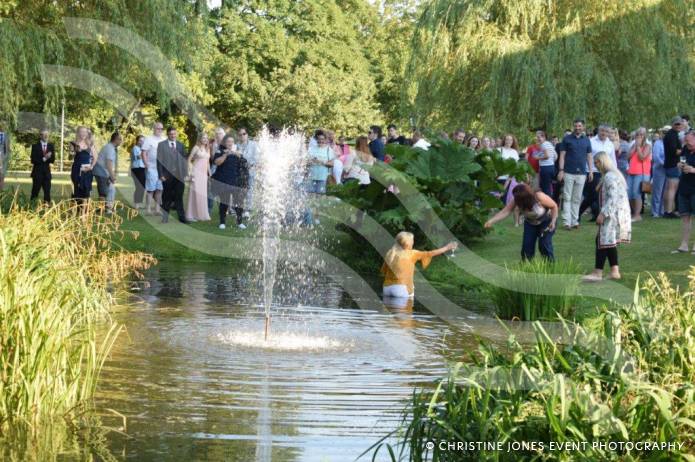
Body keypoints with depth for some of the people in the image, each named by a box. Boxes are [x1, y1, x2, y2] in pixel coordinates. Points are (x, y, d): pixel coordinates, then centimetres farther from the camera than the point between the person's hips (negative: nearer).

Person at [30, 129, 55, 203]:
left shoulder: (51, 146, 8)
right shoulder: (35, 146, 0)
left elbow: (52, 160, 2)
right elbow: (33, 160, -8)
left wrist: (47, 158, -18)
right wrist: (44, 158, -17)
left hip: (47, 172, 2)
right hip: (37, 172, -2)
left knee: (47, 192, -2)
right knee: (35, 192, -1)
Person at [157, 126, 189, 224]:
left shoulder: (180, 145, 11)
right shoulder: (161, 145, 3)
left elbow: (184, 160, 11)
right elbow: (159, 161, -1)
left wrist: (185, 173, 2)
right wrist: (161, 174, -9)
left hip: (179, 175, 2)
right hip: (167, 175, -2)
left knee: (179, 197, -1)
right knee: (167, 197, 4)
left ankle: (182, 217, -1)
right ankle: (165, 216, 14)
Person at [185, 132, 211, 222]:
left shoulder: (207, 149, 14)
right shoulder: (196, 148, -4)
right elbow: (189, 160, -5)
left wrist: (209, 173, 17)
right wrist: (190, 171, -13)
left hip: (204, 173, 6)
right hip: (196, 172, -6)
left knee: (203, 194, 8)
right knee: (195, 192, -7)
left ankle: (202, 214, 16)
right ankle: (191, 215, -3)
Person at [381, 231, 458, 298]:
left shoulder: (389, 254, 9)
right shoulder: (412, 254, -4)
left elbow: (383, 271, 15)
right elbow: (430, 254, 3)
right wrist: (447, 248, 13)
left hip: (387, 288, 6)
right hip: (402, 288, -6)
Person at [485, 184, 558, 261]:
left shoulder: (539, 197, -35)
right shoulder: (515, 201, -26)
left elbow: (554, 206, -20)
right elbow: (505, 212, -35)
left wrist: (553, 222, -28)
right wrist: (491, 221, -47)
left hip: (546, 221, -4)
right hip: (530, 223, 4)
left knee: (544, 245, -16)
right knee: (527, 245, -8)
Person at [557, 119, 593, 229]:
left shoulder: (586, 140, 10)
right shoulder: (567, 139, 1)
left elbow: (589, 156, 13)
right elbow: (562, 155, 0)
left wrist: (591, 171, 5)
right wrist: (561, 170, -9)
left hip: (581, 173, 3)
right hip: (569, 173, -3)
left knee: (577, 199, 7)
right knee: (567, 198, -4)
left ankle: (574, 221, 11)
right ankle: (566, 221, -6)